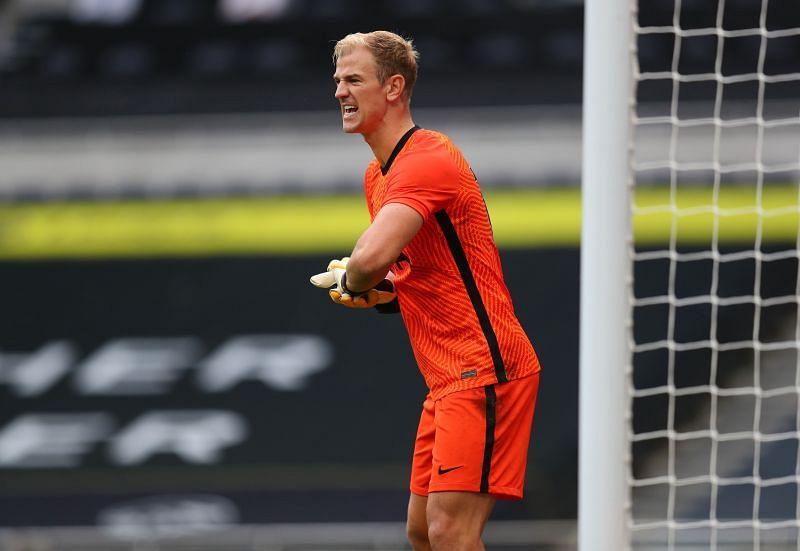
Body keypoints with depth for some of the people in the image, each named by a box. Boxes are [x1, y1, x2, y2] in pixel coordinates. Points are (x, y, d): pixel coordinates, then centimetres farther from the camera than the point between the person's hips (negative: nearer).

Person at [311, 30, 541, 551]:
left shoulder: (428, 158, -16)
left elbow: (373, 256, -32)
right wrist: (375, 289, 5)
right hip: (447, 380, 11)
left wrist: (352, 283, -9)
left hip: (484, 371, -11)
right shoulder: (378, 174, 17)